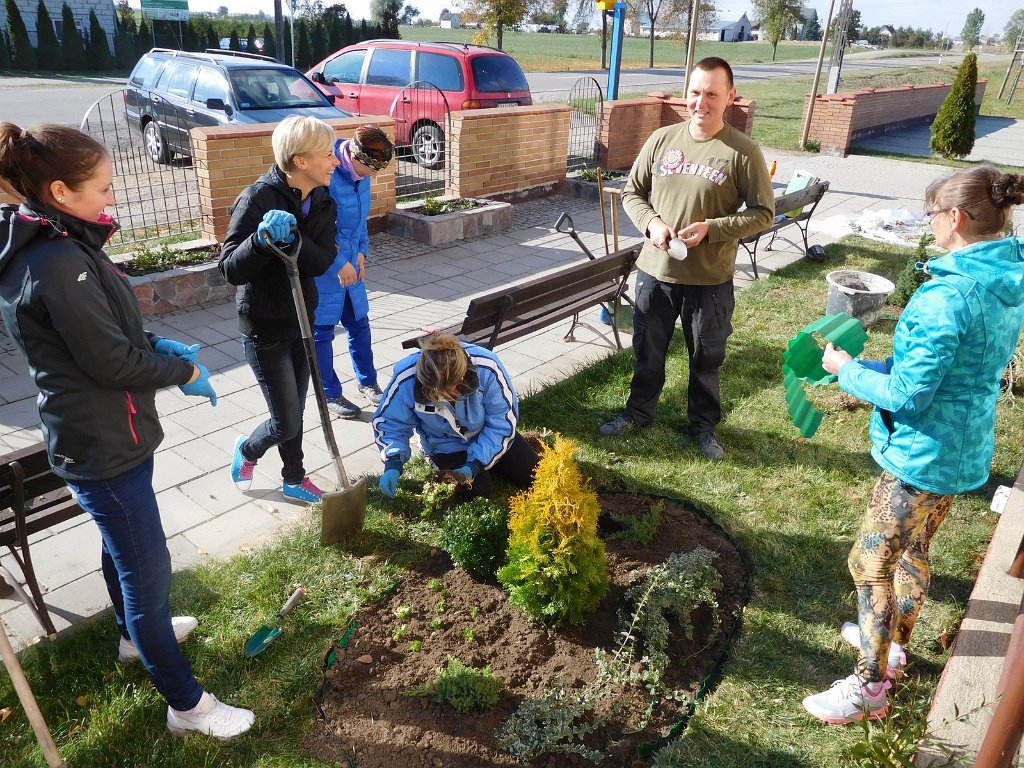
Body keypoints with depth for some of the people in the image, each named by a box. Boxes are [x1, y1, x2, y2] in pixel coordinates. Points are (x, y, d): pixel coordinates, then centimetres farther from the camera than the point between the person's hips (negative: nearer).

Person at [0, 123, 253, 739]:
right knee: (148, 567, 1)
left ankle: (136, 632, 54)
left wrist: (156, 345, 1)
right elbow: (112, 362, -24)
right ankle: (187, 704, 17)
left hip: (106, 433, 11)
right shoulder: (57, 265, -27)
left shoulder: (53, 244, 5)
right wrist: (185, 371, -9)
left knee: (123, 543, 29)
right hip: (102, 445, -10)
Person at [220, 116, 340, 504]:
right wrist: (262, 238, -36)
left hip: (301, 319, 6)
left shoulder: (323, 202, -2)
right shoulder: (258, 198, -21)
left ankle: (294, 479, 38)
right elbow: (230, 268, -20)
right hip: (264, 324, -6)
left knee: (295, 411, 19)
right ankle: (247, 450, 32)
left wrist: (292, 240, -32)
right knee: (286, 423, 0)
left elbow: (322, 261, -14)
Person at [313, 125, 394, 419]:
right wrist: (339, 264, -23)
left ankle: (367, 381, 34)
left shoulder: (360, 173, -1)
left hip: (351, 266, 7)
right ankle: (330, 394, 22)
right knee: (322, 332, 7)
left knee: (359, 325, 16)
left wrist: (361, 251, 5)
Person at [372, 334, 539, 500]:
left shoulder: (486, 368, -35)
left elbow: (502, 422, -24)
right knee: (479, 491, -18)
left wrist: (474, 465, -30)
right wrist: (393, 464, -31)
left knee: (533, 475, 2)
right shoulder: (406, 380, -32)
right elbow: (390, 423, -15)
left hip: (487, 436, 1)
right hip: (447, 446, -1)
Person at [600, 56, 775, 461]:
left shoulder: (743, 151, -10)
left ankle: (703, 424, 34)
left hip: (711, 280, -3)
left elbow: (763, 212, -6)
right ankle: (639, 411, 40)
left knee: (706, 357, 13)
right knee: (648, 350, 18)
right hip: (655, 271, 3)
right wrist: (651, 223, -11)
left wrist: (710, 228, -19)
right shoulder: (662, 139, 0)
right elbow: (632, 191, 8)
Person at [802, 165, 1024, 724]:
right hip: (967, 445, 9)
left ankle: (870, 686, 18)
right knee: (913, 548, 26)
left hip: (925, 453, -9)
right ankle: (893, 642, 46)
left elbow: (906, 395, -25)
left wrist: (848, 370, -9)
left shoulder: (947, 296, -27)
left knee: (871, 563, 4)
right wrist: (873, 369, 8)